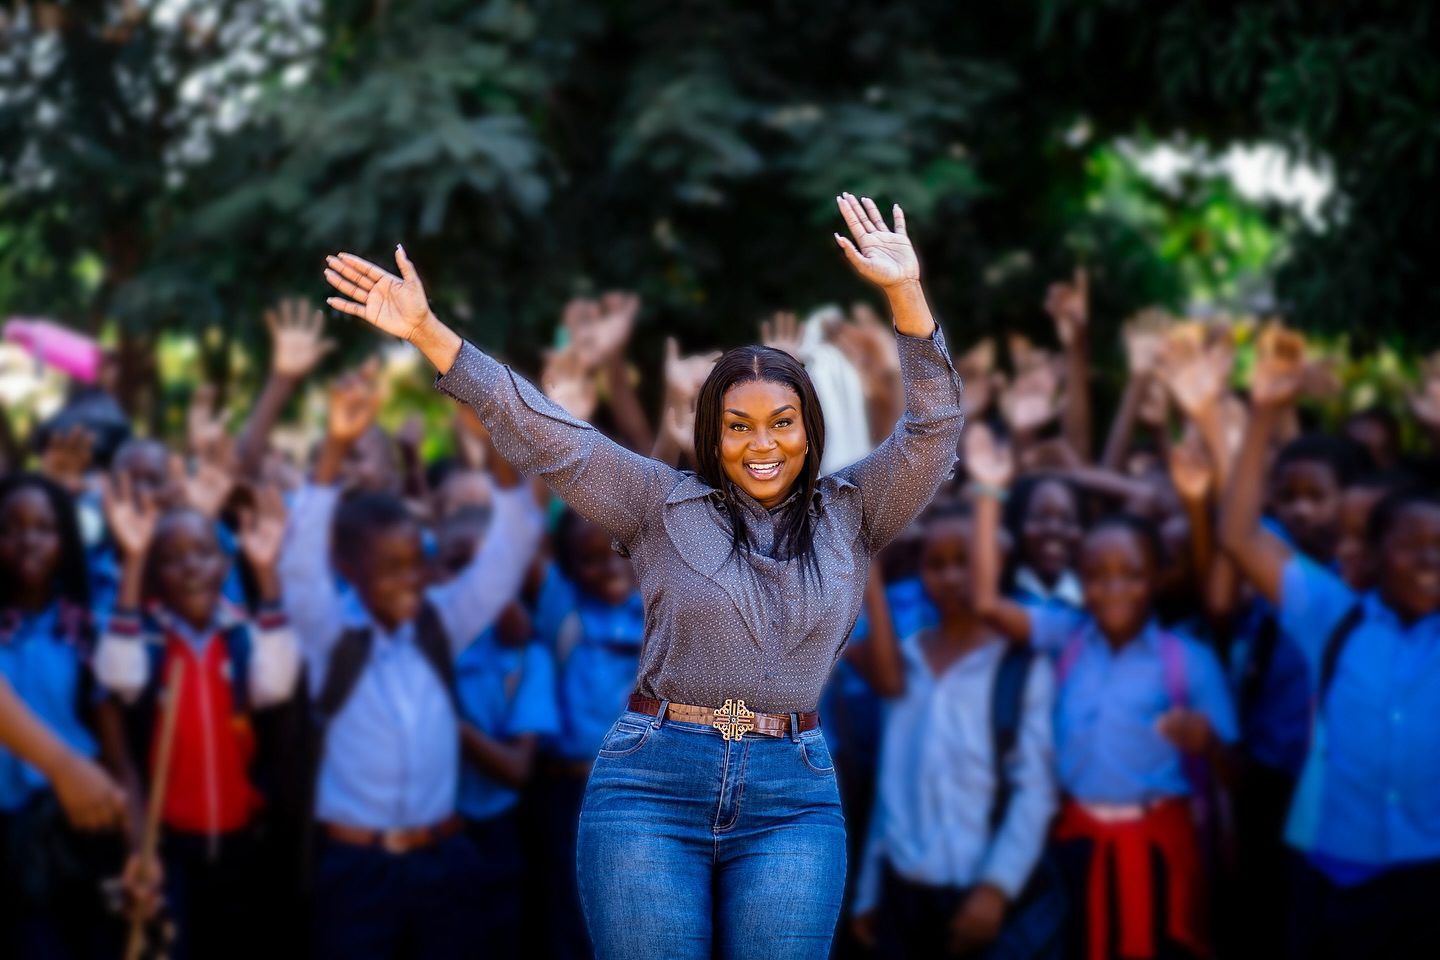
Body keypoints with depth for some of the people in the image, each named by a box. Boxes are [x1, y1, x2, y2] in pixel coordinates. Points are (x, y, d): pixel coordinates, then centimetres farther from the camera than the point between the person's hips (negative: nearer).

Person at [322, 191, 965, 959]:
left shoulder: (849, 515, 10)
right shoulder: (663, 505, 7)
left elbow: (933, 429, 2)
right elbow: (547, 437, 1)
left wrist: (905, 294, -11)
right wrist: (427, 334, -7)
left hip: (792, 800, 1)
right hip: (652, 785, -1)